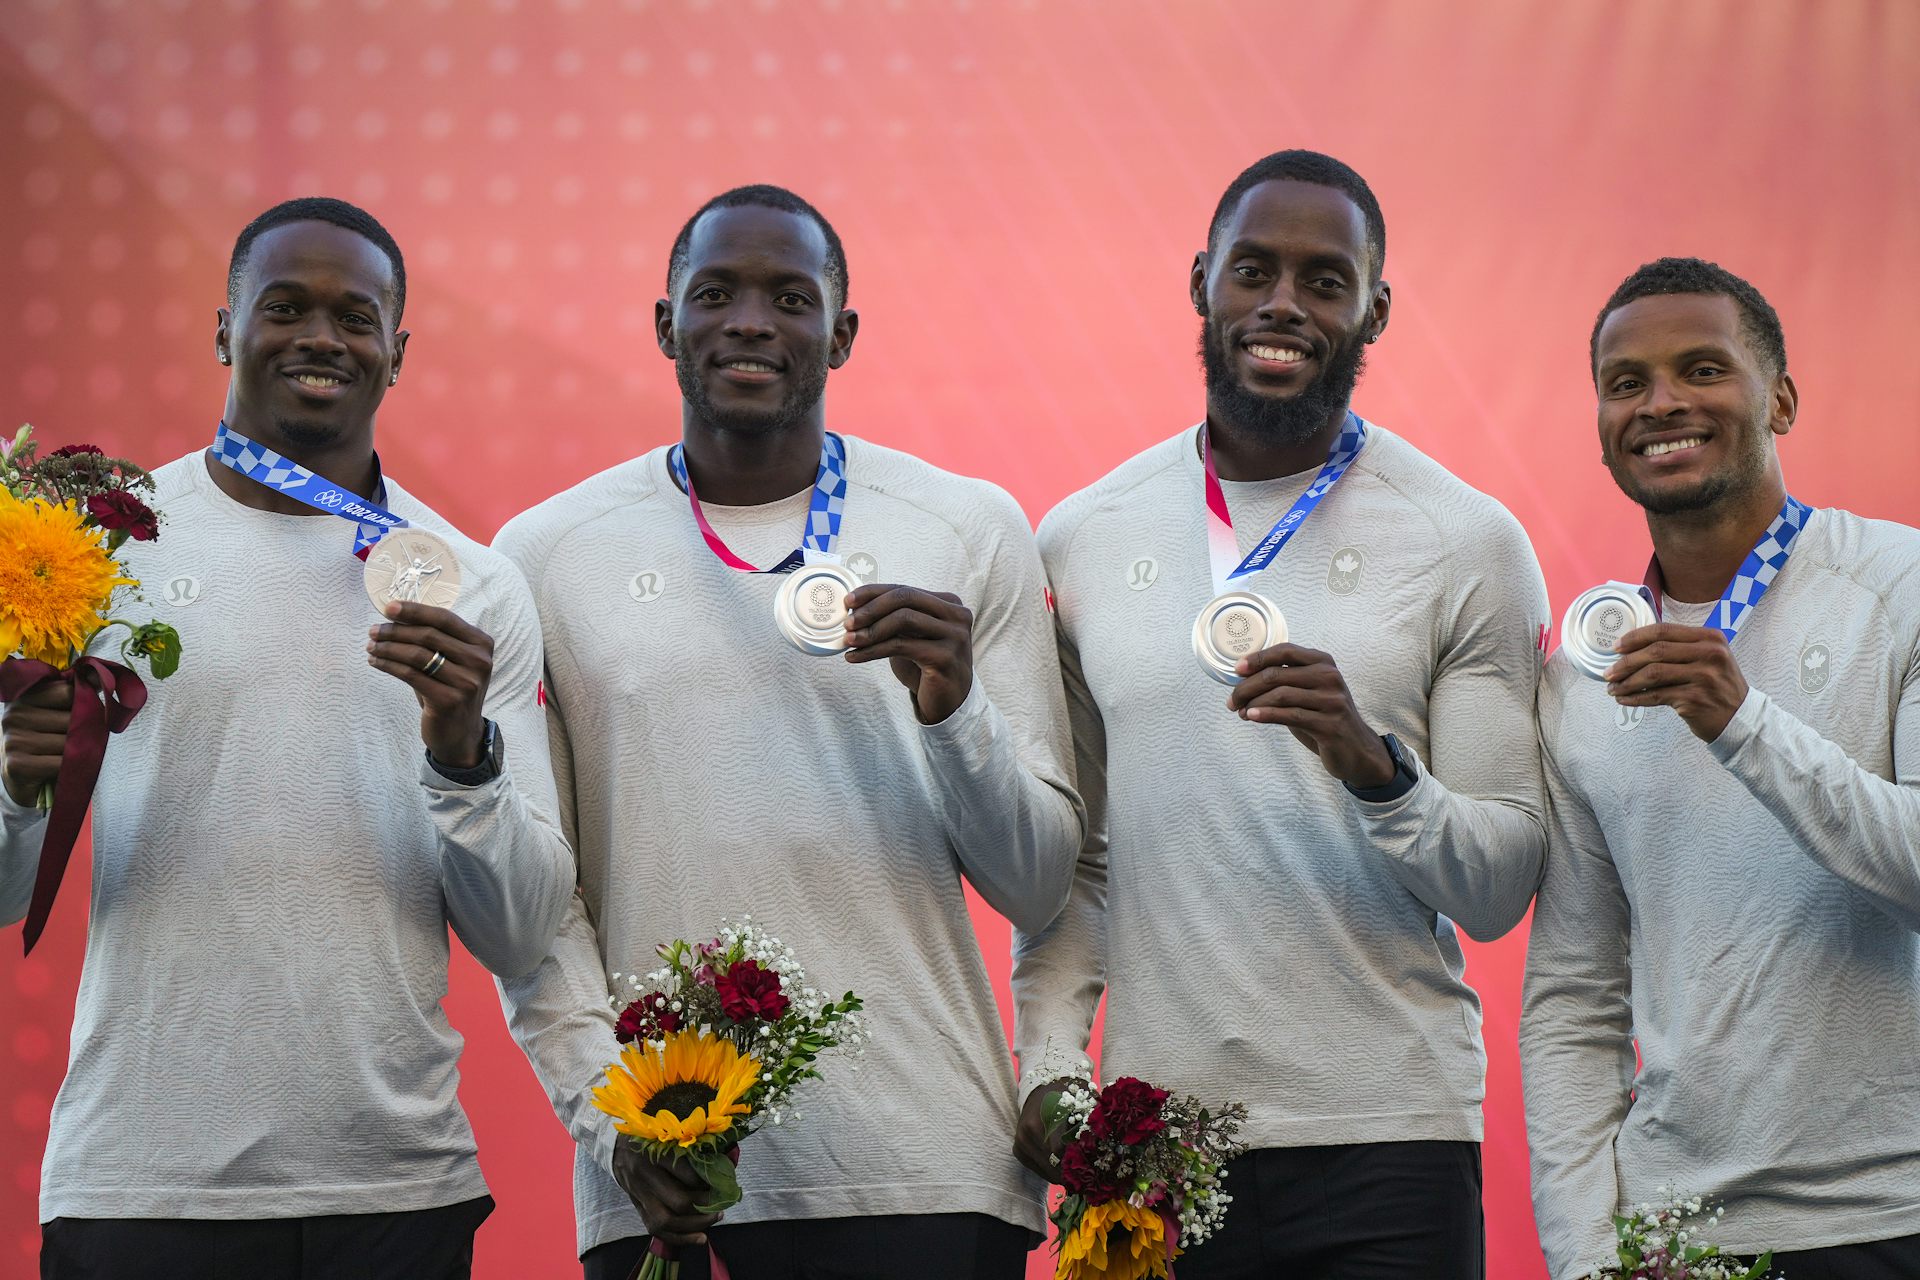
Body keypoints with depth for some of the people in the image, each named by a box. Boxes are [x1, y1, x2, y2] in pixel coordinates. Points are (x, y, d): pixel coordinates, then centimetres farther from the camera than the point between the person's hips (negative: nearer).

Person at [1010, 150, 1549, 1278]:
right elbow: (1072, 859, 11)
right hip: (1152, 1137, 2)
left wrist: (1376, 766, -19)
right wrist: (1050, 1062, -2)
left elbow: (1502, 889, -2)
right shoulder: (1082, 540, 8)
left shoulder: (1470, 544, 0)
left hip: (1385, 1140, -2)